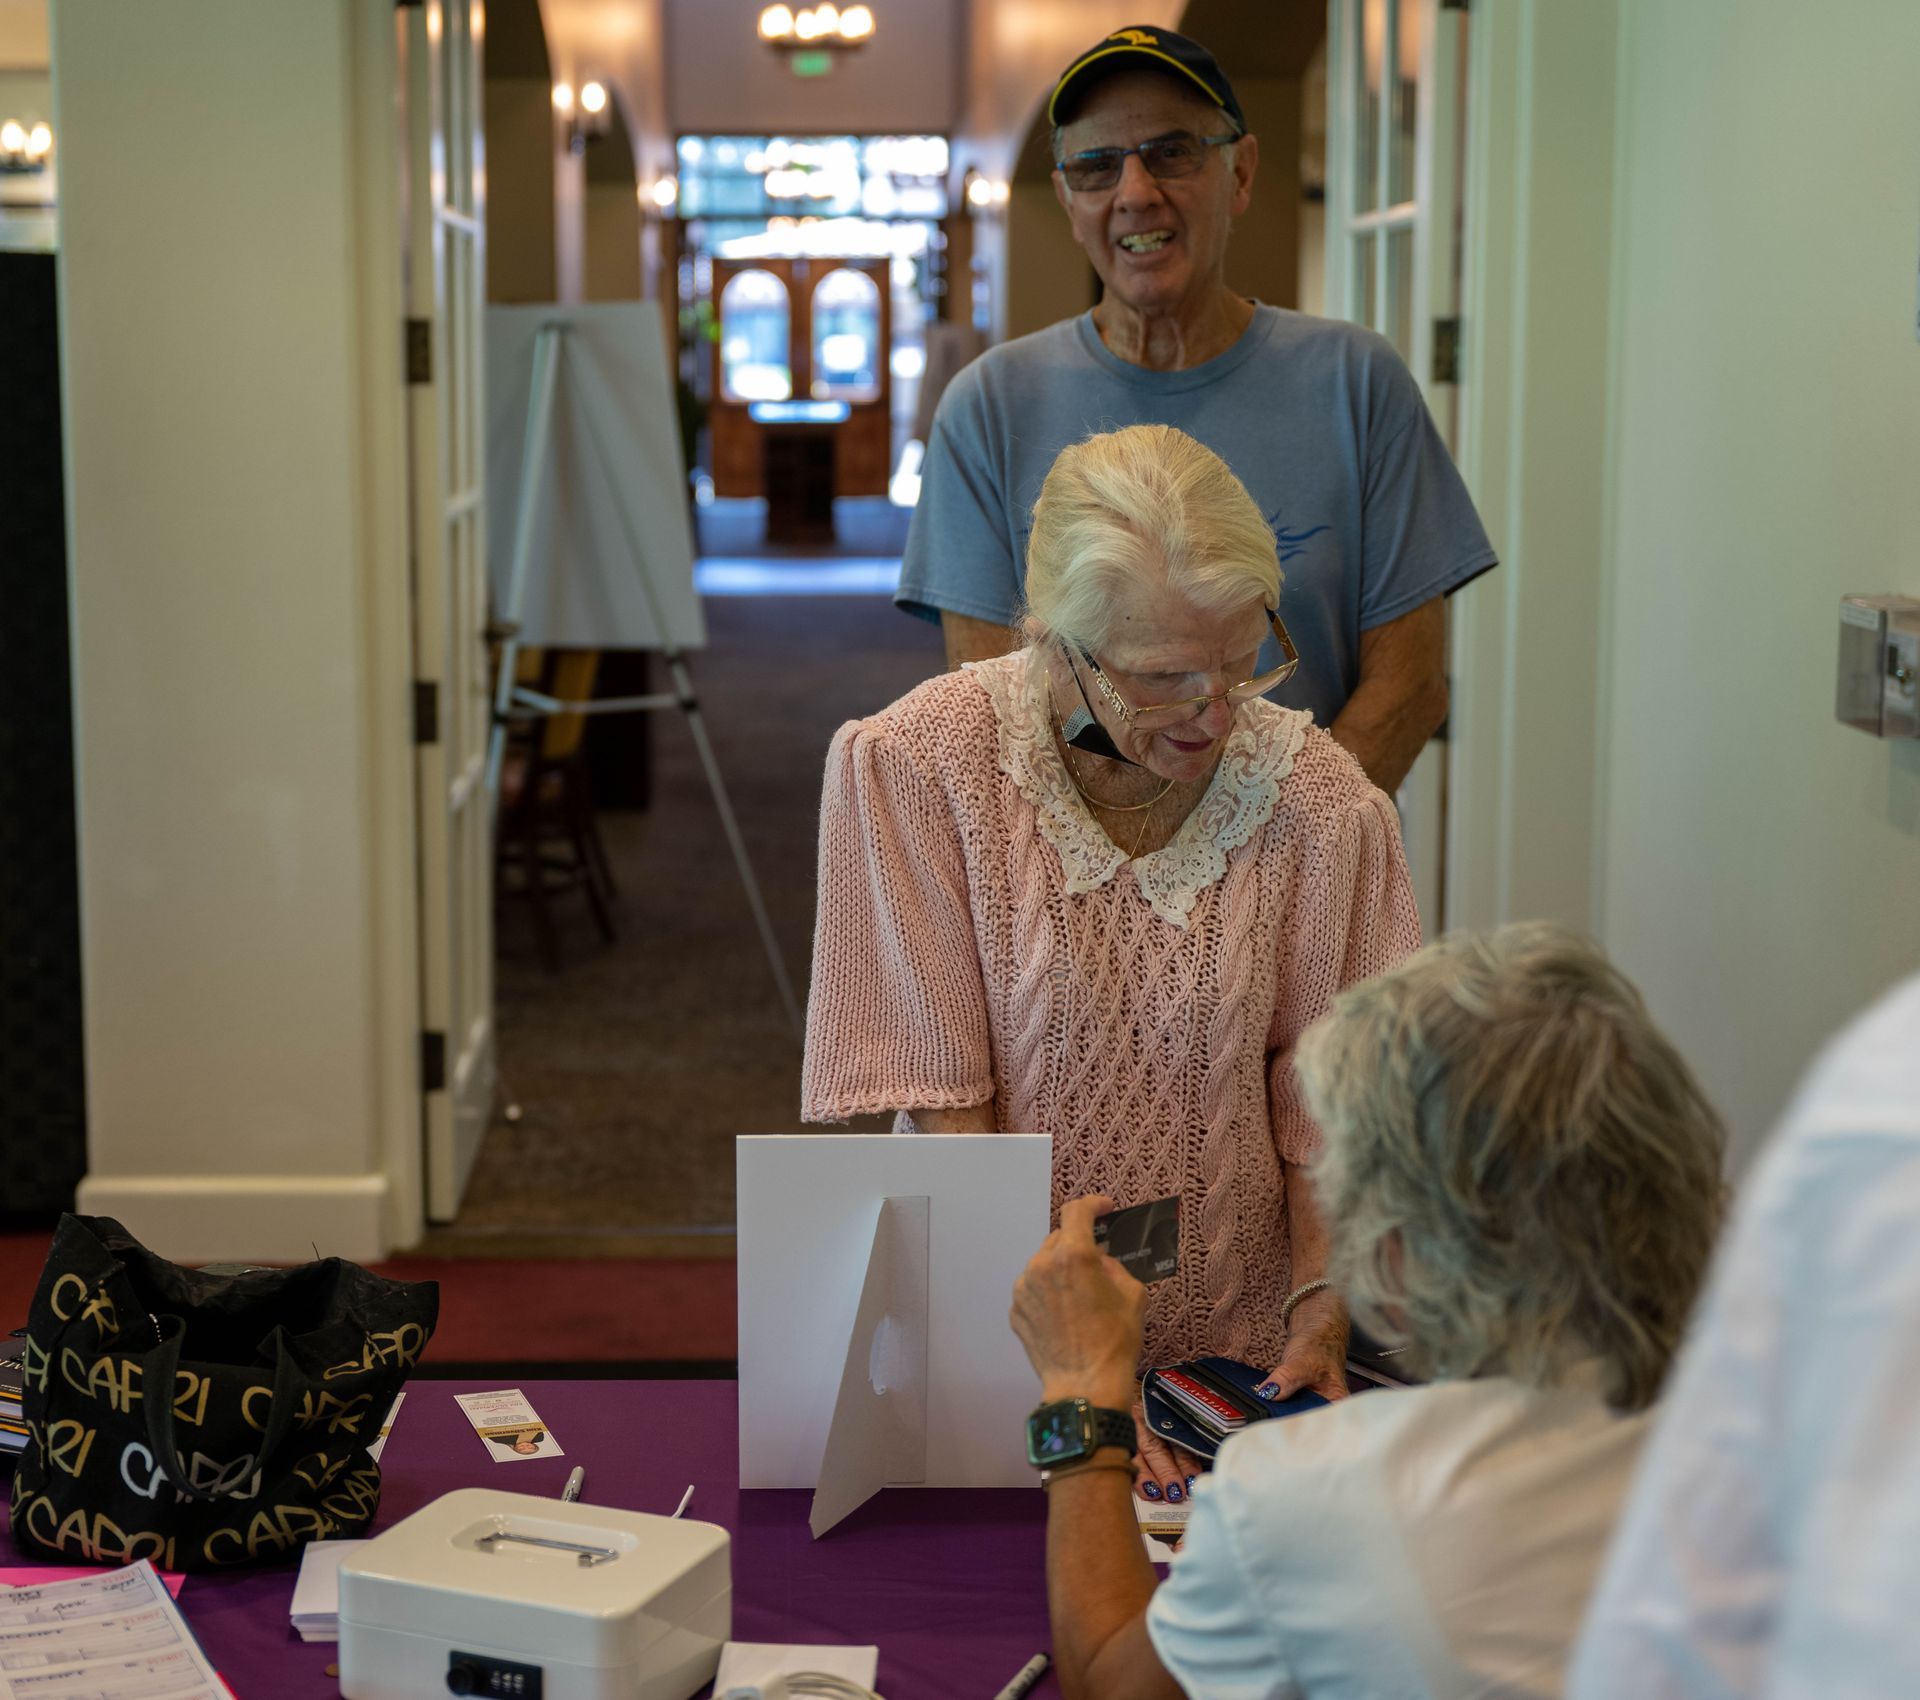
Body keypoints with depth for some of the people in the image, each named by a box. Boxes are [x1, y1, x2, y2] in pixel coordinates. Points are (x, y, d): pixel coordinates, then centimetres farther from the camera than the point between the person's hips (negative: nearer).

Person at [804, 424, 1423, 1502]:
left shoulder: (1321, 803, -4)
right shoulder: (912, 768, -10)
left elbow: (1324, 1103, 3)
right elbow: (946, 1110, -10)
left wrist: (1321, 1312, -12)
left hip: (1237, 1353, 1)